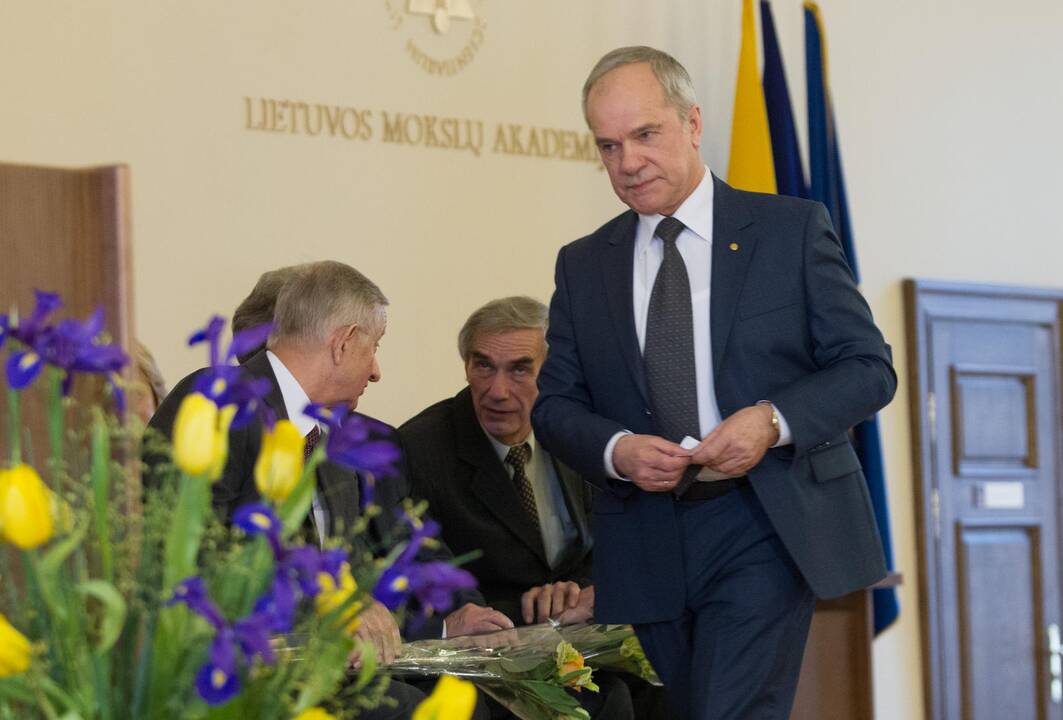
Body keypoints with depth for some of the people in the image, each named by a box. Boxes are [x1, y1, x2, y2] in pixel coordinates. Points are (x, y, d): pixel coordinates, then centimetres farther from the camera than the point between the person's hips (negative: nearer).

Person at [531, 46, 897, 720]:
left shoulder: (793, 228, 2)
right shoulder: (583, 265, 12)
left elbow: (870, 367, 0)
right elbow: (555, 403, 12)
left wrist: (773, 420, -16)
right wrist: (615, 450, -10)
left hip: (765, 532, -4)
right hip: (645, 547, 4)